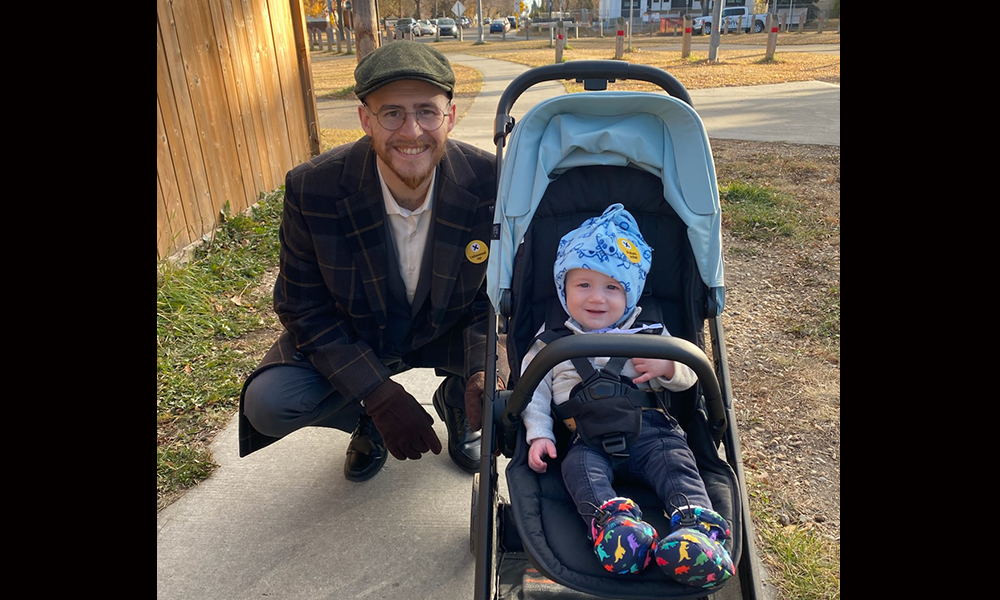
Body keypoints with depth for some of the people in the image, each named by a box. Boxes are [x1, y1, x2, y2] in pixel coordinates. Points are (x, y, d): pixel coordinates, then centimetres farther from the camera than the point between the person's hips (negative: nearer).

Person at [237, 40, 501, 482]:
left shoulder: (492, 183, -23)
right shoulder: (311, 189, -24)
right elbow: (305, 308, -15)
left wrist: (484, 371, -30)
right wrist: (381, 396, -25)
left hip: (451, 331, 1)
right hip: (352, 338, 0)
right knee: (267, 403, -23)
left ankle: (455, 403, 14)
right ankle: (365, 420, 13)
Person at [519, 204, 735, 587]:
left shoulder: (649, 336, 14)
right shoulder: (550, 343, 13)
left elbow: (687, 378, 15)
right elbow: (534, 393, 13)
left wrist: (668, 367, -9)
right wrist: (539, 435, -1)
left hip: (649, 430, 1)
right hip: (589, 440, 0)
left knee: (675, 458, -26)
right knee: (579, 466, -30)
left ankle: (699, 522, -37)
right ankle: (613, 521, -47)